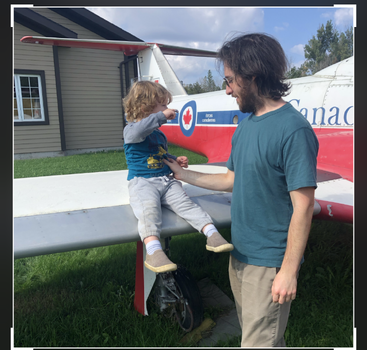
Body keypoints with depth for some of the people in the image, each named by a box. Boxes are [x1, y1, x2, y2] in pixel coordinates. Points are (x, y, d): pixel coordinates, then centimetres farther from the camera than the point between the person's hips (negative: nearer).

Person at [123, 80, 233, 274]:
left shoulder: (159, 134, 24)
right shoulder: (131, 130, -2)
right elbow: (138, 130, -29)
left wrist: (176, 160, 19)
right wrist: (162, 115, -24)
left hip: (166, 181, 6)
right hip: (142, 182, -6)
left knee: (185, 203, -18)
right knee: (149, 208, -34)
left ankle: (212, 233, -28)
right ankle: (153, 249, -50)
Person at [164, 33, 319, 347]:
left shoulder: (293, 129, -20)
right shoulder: (247, 124, 6)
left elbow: (303, 206, -21)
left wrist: (289, 271, -19)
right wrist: (182, 174, 18)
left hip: (269, 262, -8)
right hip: (240, 252, 8)